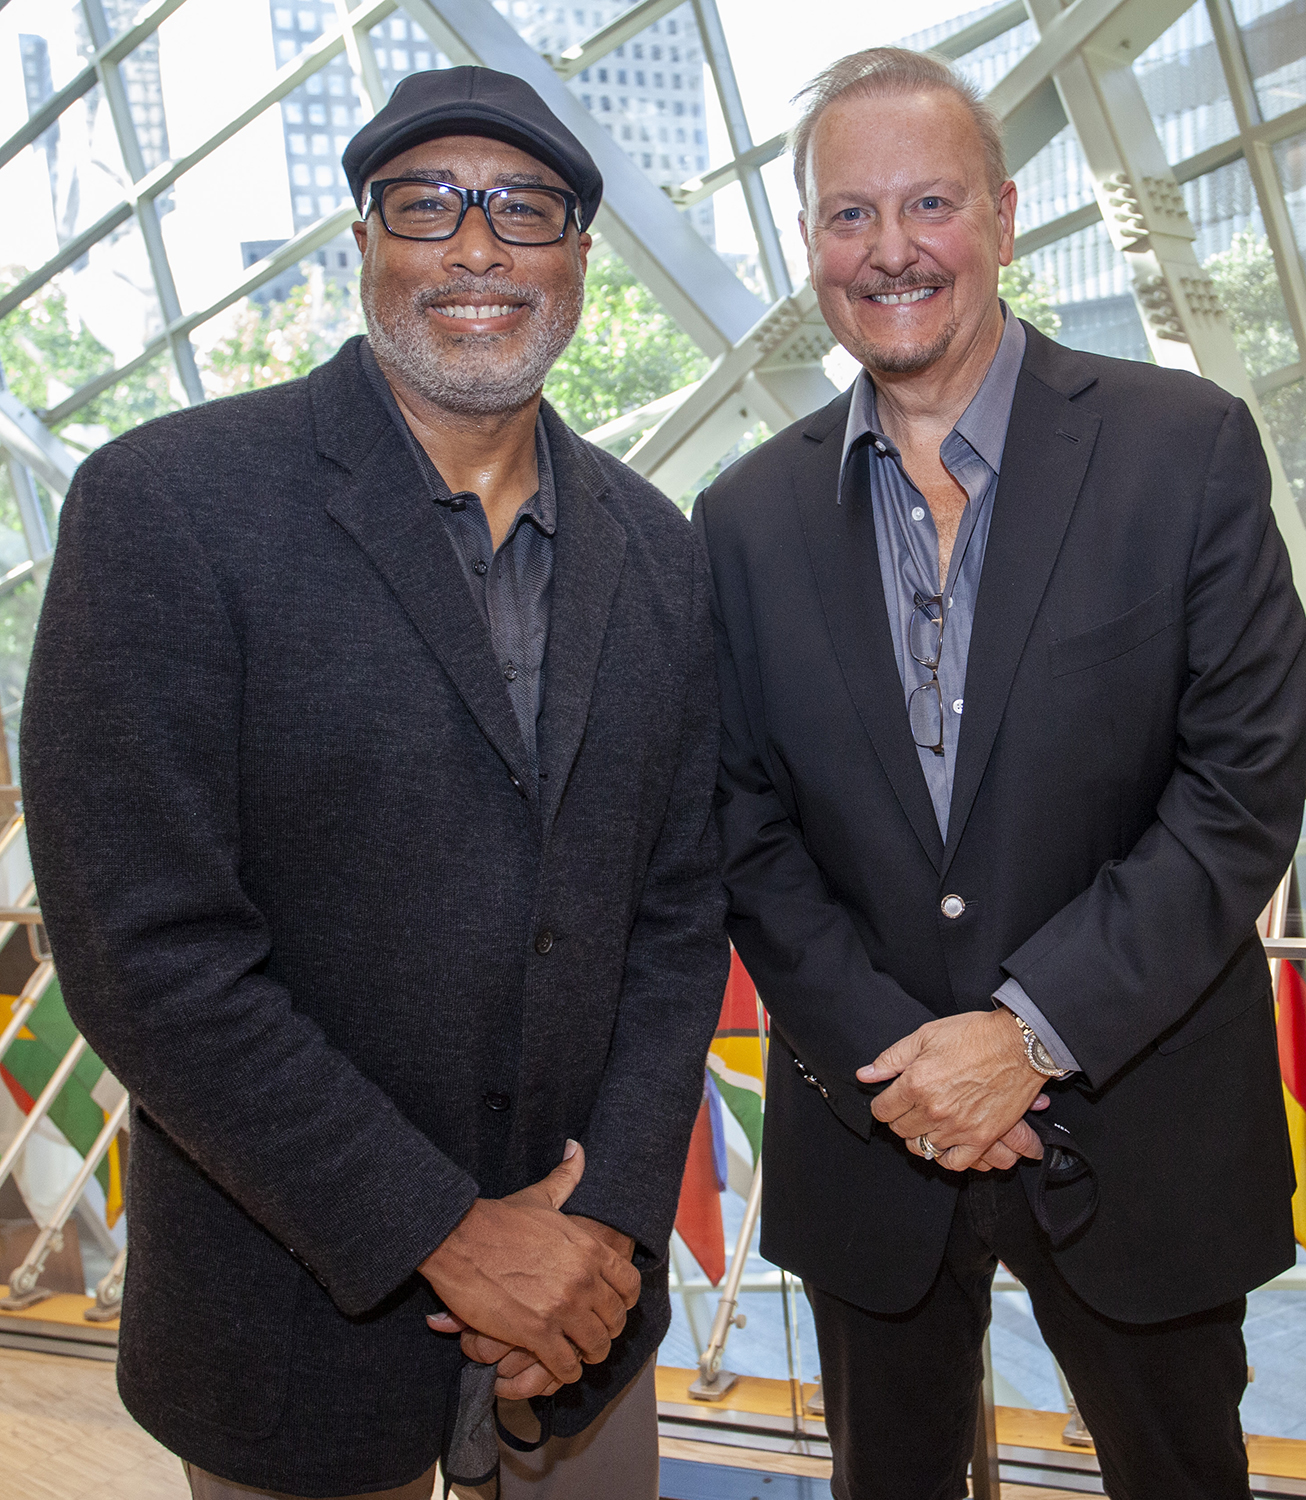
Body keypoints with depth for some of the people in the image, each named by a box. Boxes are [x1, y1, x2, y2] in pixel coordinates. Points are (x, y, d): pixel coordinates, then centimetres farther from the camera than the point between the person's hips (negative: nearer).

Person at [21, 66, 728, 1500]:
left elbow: (676, 909, 3)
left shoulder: (653, 548, 1)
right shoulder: (169, 504, -15)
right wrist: (448, 1234, -17)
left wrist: (614, 1218, -8)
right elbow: (146, 950, -19)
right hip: (300, 1301, -4)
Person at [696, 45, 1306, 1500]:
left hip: (1139, 1124, -1)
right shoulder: (749, 517, -1)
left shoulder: (1185, 447, -8)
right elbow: (747, 832, -2)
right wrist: (888, 1059, -13)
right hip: (867, 1134, 2)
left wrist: (1035, 1027, -17)